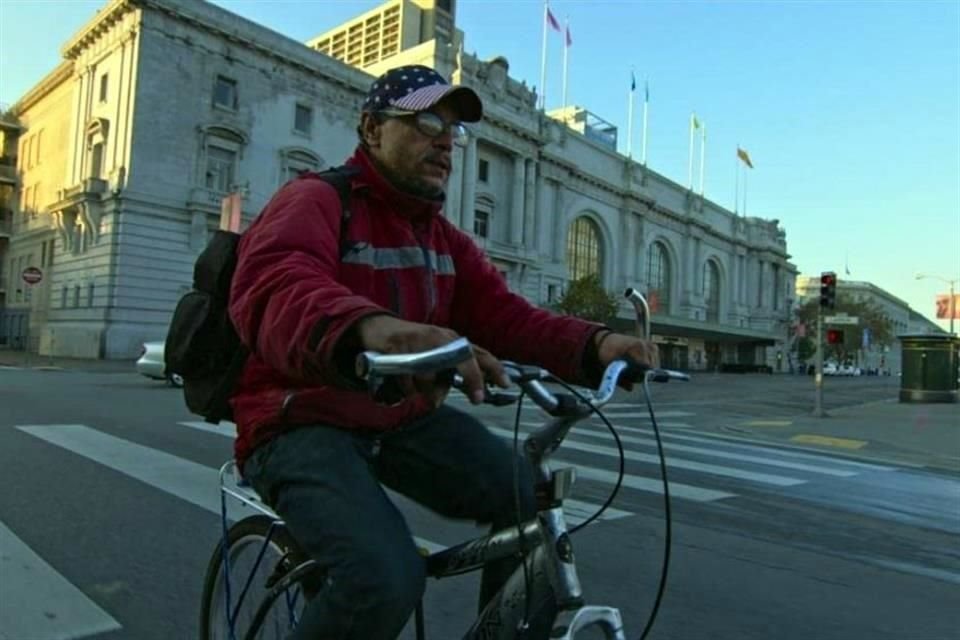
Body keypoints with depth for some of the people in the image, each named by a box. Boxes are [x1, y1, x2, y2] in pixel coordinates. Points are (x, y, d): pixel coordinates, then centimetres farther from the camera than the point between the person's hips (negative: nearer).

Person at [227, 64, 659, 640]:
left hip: (403, 418, 6)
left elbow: (503, 315, -3)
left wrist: (596, 343, -24)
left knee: (535, 505, -12)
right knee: (385, 578, -29)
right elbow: (272, 289, -34)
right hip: (304, 424, -6)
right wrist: (373, 328, -57)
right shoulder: (314, 201, -12)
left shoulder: (445, 239, 10)